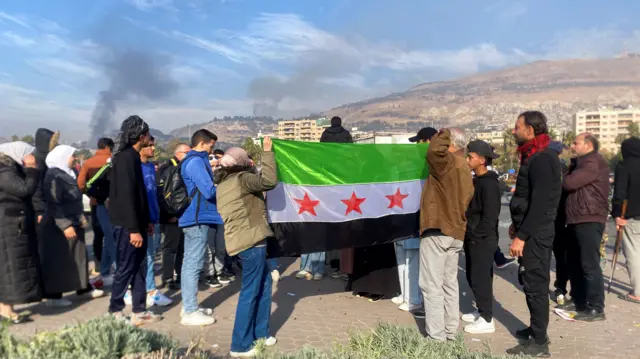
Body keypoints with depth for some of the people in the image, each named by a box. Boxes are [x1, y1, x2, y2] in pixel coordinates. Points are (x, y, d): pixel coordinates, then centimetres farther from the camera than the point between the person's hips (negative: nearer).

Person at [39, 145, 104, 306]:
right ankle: (53, 296, 8)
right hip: (57, 227, -10)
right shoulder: (54, 177, -17)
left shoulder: (67, 174, 13)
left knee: (78, 257, 14)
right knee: (57, 261, -1)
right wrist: (65, 225, -28)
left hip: (73, 224, 10)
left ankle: (84, 288, 23)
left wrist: (80, 218, 22)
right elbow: (54, 205, -24)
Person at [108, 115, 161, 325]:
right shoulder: (126, 158, -16)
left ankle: (139, 311, 20)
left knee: (139, 268, 12)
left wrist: (146, 221, 19)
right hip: (127, 224, -10)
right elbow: (126, 195, -22)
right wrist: (134, 229, -23)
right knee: (126, 268, 0)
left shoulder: (132, 156, 14)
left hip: (135, 222, 10)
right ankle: (115, 313, 13)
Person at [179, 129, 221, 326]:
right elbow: (209, 191, -20)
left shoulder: (191, 161, 18)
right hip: (198, 219, -11)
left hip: (193, 218, 11)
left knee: (189, 263, 13)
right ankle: (190, 312, 0)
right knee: (194, 265, -6)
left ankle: (189, 306, 22)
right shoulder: (196, 161, -14)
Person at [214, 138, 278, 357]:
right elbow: (269, 181, -21)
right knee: (250, 292, -3)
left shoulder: (223, 183, 15)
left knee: (264, 285, 18)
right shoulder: (241, 179, -12)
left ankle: (260, 333, 25)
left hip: (241, 240, 10)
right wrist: (267, 152, -13)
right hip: (250, 241, -10)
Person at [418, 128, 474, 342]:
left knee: (432, 285, -4)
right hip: (456, 232, 9)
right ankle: (450, 331, 21)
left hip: (437, 230, -9)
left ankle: (436, 336, -2)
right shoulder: (465, 169, 16)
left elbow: (435, 150, -30)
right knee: (450, 283, 15)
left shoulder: (448, 162, -10)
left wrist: (443, 135, -9)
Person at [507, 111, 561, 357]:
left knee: (535, 284, -3)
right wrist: (517, 225, 20)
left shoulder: (542, 159, -19)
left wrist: (522, 236, -23)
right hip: (532, 230, 10)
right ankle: (537, 330, 31)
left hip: (535, 233, -10)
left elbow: (540, 203, -24)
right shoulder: (534, 155, 13)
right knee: (531, 281, 18)